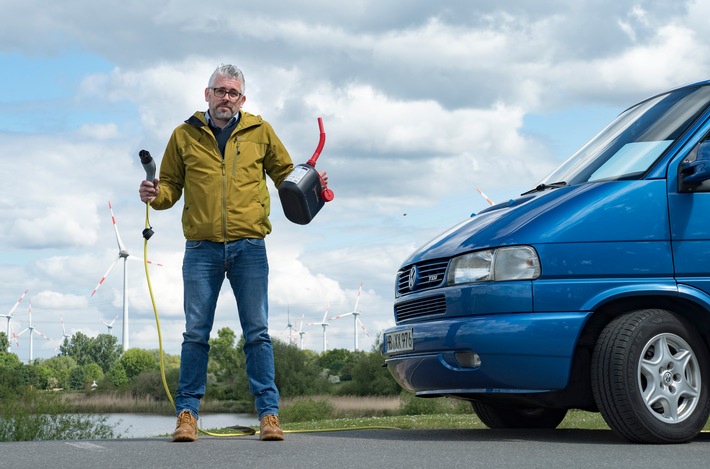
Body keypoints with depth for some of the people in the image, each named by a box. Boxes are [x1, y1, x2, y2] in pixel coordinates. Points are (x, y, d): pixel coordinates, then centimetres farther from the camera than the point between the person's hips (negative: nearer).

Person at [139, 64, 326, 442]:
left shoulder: (260, 132, 10)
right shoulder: (185, 135, 10)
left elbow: (285, 173, 17)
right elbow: (171, 184, 14)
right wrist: (156, 195, -7)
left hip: (249, 245, 0)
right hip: (201, 247, 0)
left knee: (257, 331, 0)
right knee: (196, 333, 2)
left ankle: (269, 413, 4)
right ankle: (187, 413, 9)